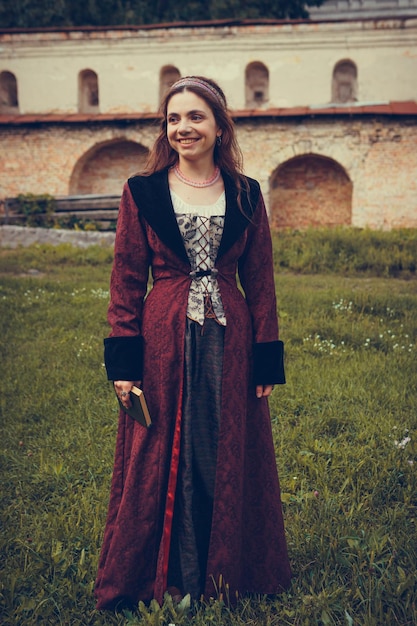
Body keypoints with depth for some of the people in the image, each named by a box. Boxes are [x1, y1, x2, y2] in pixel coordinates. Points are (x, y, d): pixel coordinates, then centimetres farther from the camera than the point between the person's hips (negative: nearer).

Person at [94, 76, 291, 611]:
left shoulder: (246, 195, 5)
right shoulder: (142, 191, 1)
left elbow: (261, 283, 6)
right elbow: (126, 280, 0)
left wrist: (267, 361, 1)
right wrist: (123, 360, -7)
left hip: (229, 343, 1)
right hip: (162, 343, -1)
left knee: (229, 459, 10)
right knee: (158, 458, 8)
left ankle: (229, 573, 31)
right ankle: (158, 577, 27)